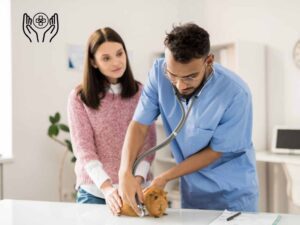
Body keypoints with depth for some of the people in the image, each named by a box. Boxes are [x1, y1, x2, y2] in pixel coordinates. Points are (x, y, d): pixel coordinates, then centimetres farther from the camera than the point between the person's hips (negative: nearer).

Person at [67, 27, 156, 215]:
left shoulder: (141, 93, 1)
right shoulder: (79, 98, -3)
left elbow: (148, 144, -2)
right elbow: (83, 148, -10)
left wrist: (137, 180, -18)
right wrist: (107, 187, -23)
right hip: (94, 192, -1)